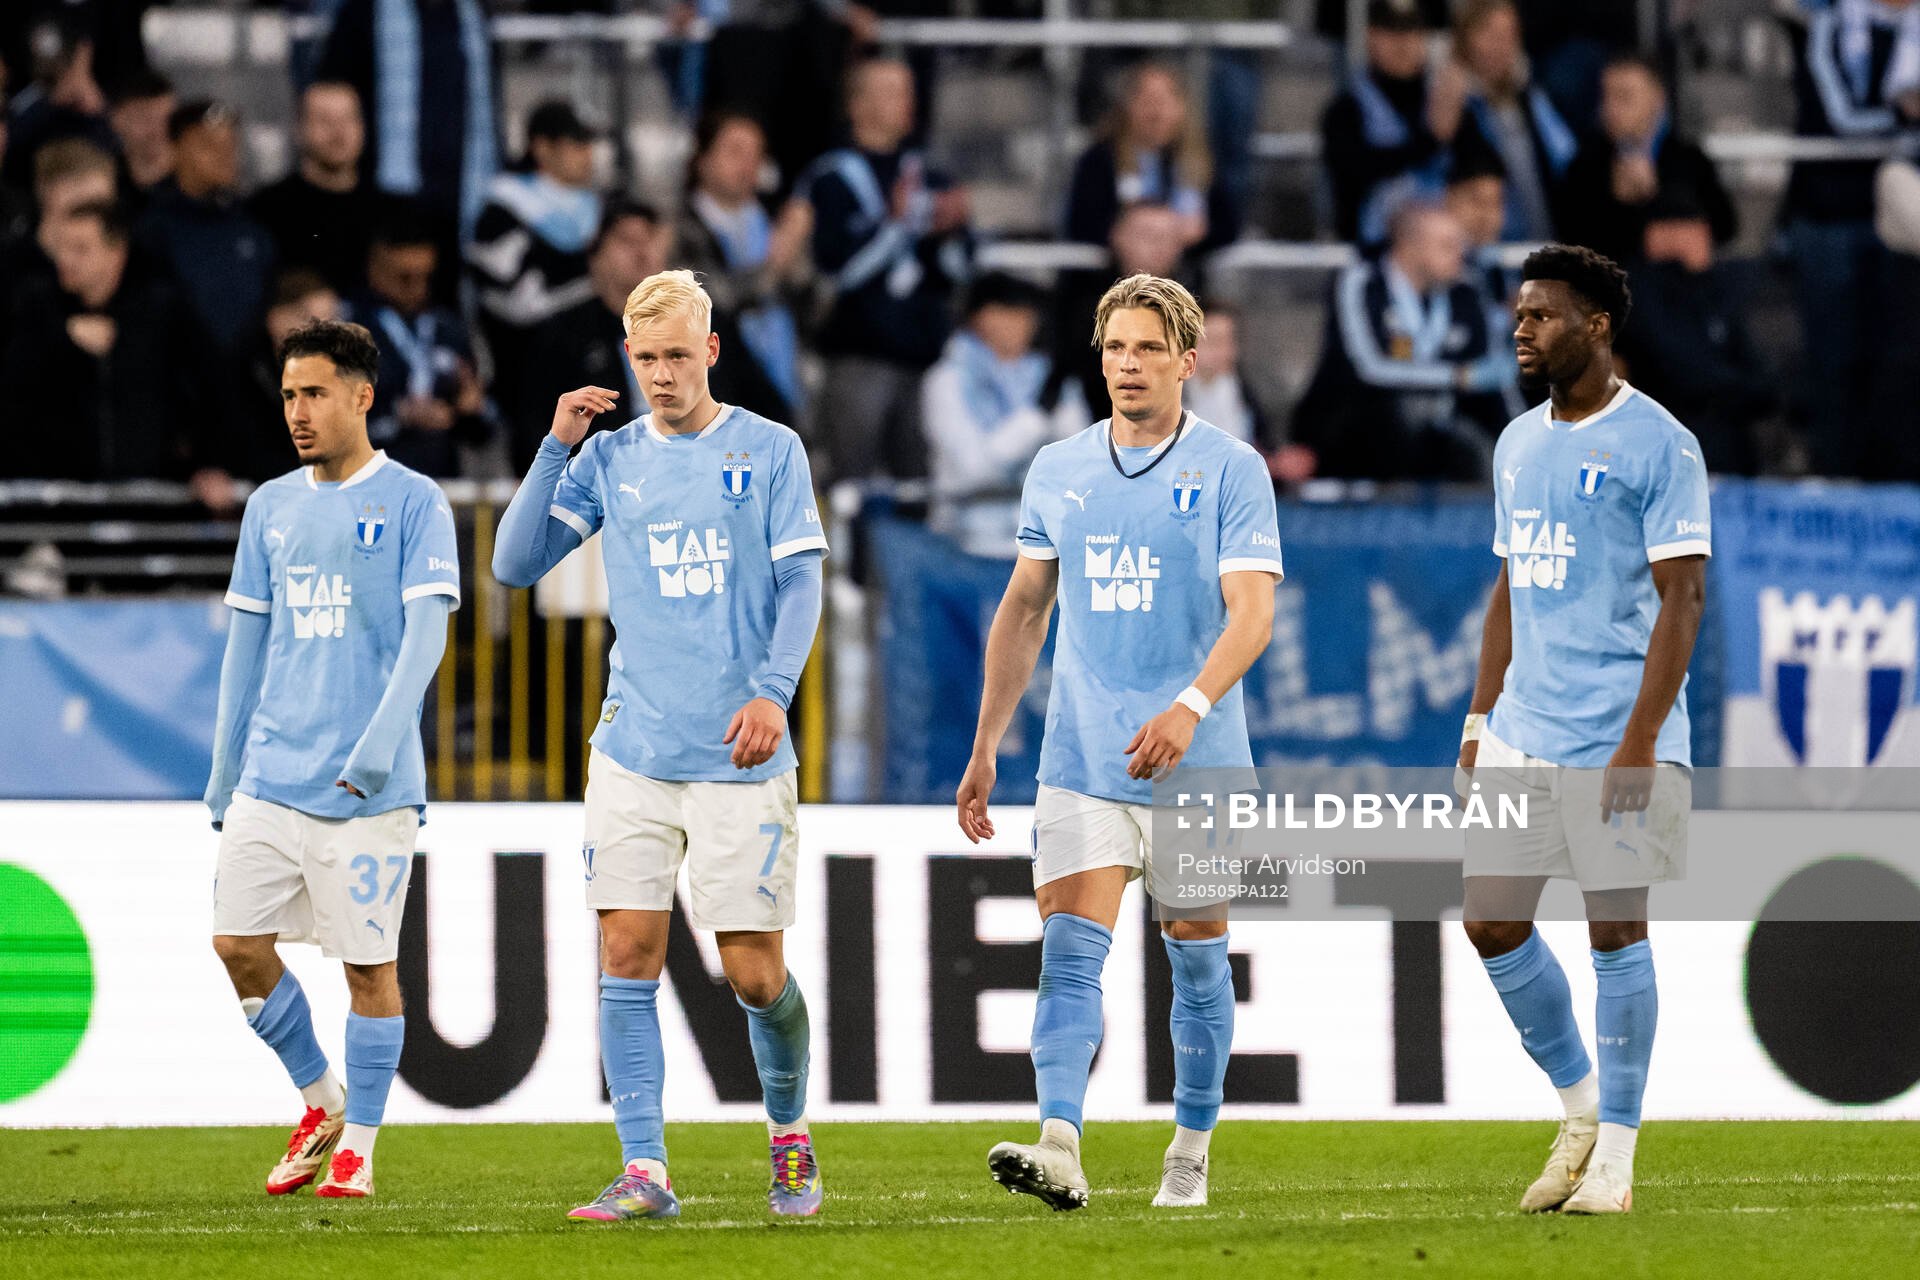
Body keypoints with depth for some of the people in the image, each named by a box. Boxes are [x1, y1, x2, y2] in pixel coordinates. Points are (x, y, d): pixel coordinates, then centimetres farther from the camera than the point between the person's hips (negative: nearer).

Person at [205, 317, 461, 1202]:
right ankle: (320, 1103, 19)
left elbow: (426, 631, -11)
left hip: (367, 788, -5)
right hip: (270, 777, 5)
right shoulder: (270, 508, 13)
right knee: (239, 946, 0)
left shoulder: (412, 502, -2)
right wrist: (224, 769, 17)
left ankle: (358, 1146, 11)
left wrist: (382, 738, -24)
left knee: (367, 963, -1)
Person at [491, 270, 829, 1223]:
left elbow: (801, 581, 1)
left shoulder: (769, 452, 2)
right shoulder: (609, 459, 8)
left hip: (739, 755, -2)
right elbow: (515, 565, 6)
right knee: (628, 955, -7)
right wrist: (556, 448, -2)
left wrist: (773, 690, -13)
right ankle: (644, 1172, -6)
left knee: (755, 970, -2)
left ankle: (790, 1133, 24)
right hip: (634, 752, 2)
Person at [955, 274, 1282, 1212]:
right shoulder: (1056, 471, 9)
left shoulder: (1230, 469, -4)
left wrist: (1191, 706, -29)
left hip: (1195, 764, -3)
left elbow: (1252, 612, -13)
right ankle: (1059, 1149, -22)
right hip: (1081, 758, 3)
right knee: (1069, 947, -11)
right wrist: (984, 748, 15)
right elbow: (1023, 610, 17)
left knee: (1196, 958, 7)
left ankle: (1190, 1153, 20)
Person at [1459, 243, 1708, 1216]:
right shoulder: (1518, 445, 14)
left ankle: (1614, 1159, 6)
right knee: (1491, 923, 4)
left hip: (1615, 735, -7)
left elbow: (1682, 596, -12)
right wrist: (1481, 717, 13)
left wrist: (1639, 743, -18)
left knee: (1617, 932, -2)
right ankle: (1579, 1107, 22)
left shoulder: (1658, 445, -9)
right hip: (1521, 735, 7)